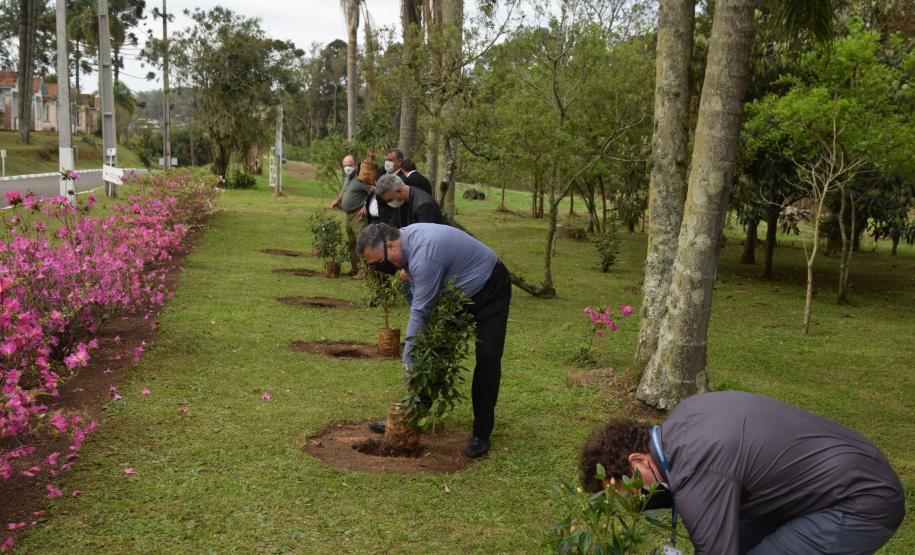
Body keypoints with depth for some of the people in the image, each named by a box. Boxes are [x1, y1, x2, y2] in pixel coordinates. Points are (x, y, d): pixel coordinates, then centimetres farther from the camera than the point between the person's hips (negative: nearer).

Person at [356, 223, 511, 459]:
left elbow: (420, 313, -31)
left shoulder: (424, 254, -36)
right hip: (455, 292, 9)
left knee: (487, 359, -13)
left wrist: (408, 362, -24)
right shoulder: (406, 237, -8)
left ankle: (481, 434, -3)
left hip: (489, 289, -9)